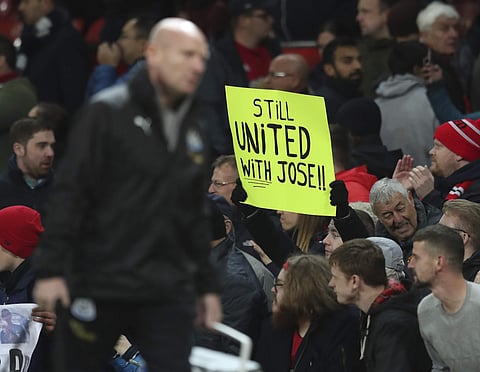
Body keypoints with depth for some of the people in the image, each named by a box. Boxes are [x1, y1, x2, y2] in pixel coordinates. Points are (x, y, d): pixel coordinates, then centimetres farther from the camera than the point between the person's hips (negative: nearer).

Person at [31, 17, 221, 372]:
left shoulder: (192, 131, 14)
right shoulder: (108, 113, -6)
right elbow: (71, 193, -10)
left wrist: (206, 285, 20)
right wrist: (51, 268, -16)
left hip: (168, 295, 5)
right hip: (98, 286, -5)